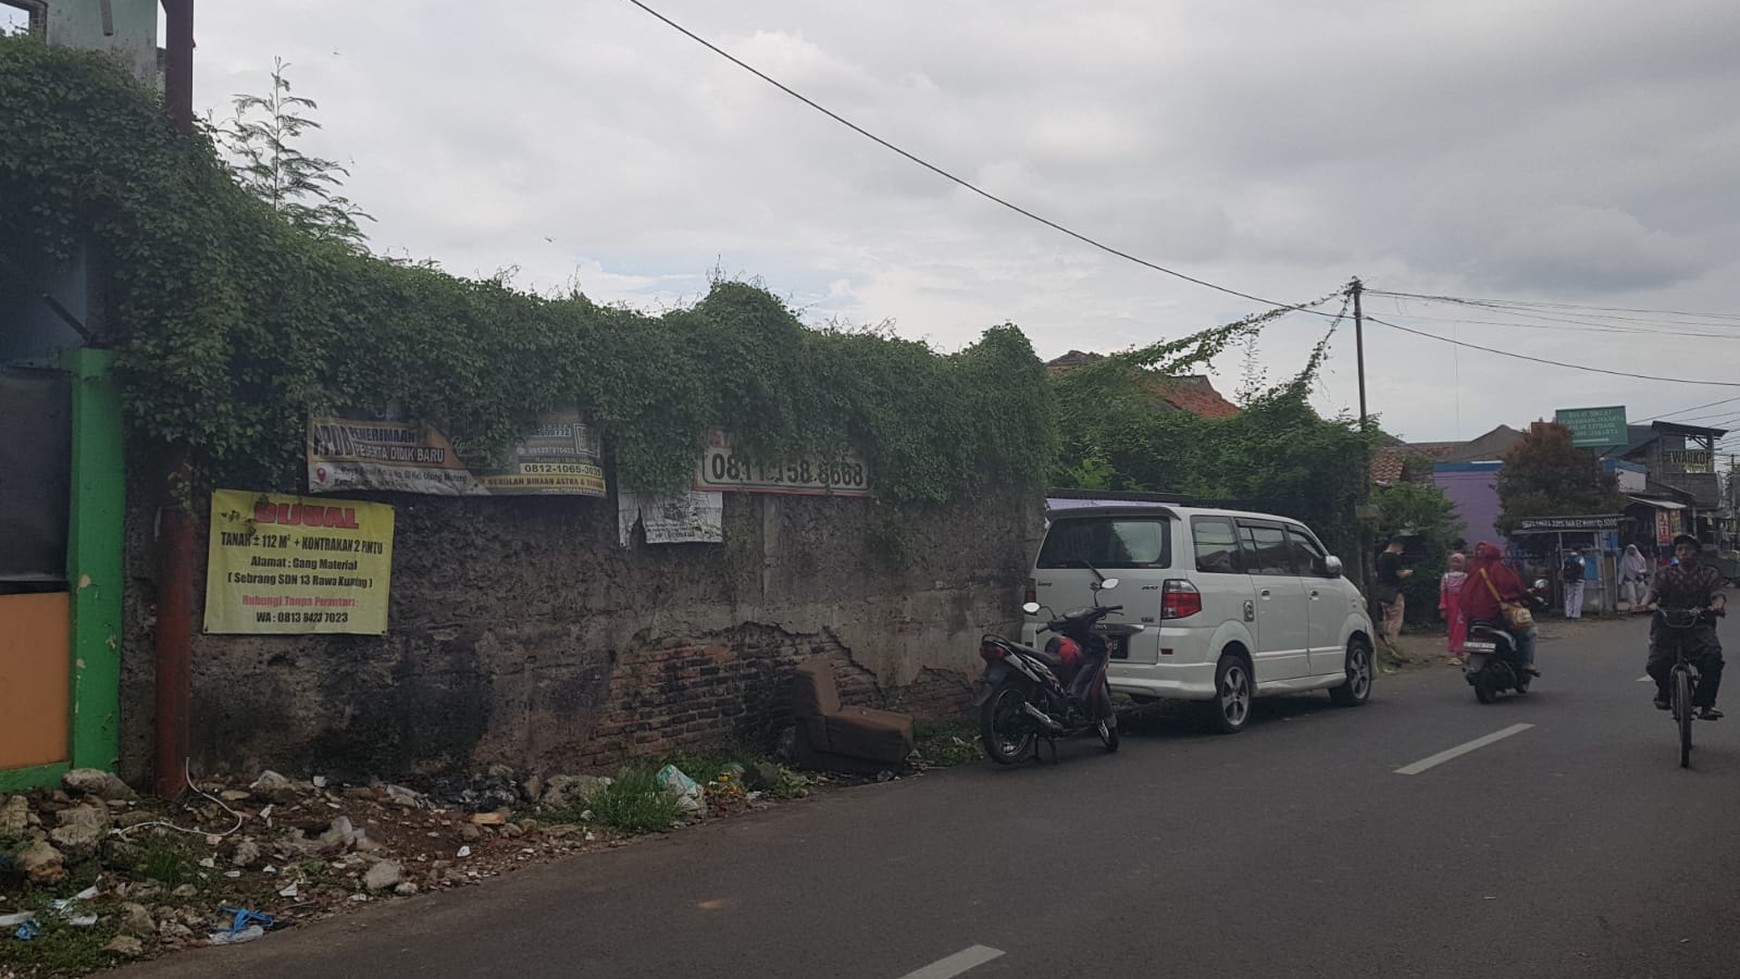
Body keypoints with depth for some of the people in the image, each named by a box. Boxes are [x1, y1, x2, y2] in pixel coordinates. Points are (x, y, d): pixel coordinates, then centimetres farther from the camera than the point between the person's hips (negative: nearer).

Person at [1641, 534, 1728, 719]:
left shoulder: (1709, 574, 13)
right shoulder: (1666, 575, 13)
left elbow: (1717, 594, -4)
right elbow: (1653, 591, -4)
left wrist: (1718, 605, -29)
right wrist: (1647, 603, -29)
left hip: (1699, 624, 0)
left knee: (1713, 655, -30)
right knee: (1655, 665, -22)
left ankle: (1706, 703, -15)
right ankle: (1664, 689, 15)